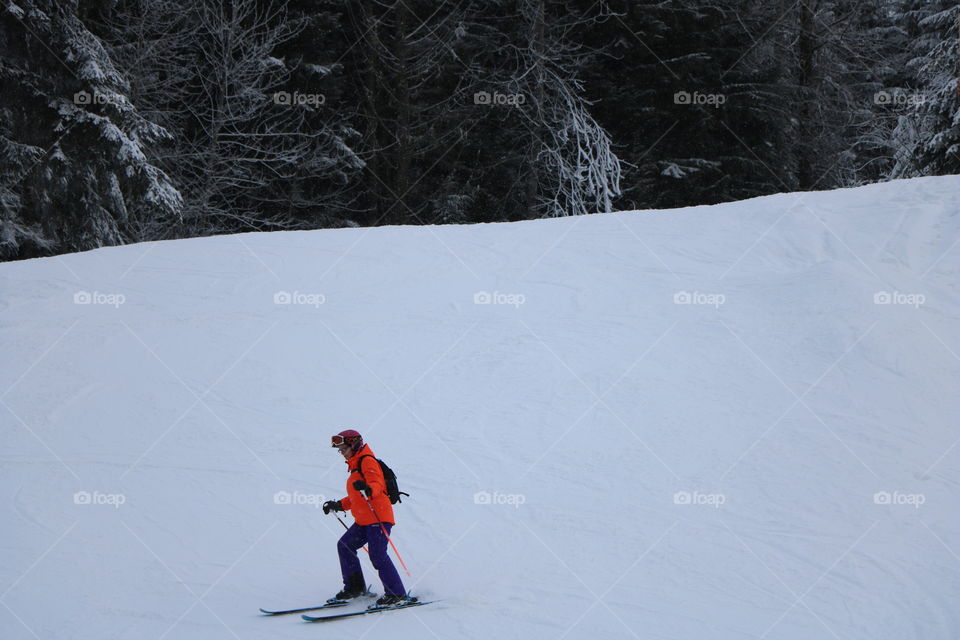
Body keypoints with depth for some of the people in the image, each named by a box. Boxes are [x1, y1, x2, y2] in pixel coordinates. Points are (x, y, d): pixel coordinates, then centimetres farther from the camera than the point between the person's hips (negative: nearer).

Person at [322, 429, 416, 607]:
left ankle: (398, 594, -14)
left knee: (377, 555, -16)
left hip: (378, 517, -10)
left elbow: (377, 484, -21)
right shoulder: (355, 466, 25)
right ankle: (355, 587, 15)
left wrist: (368, 489, -42)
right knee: (345, 545, 9)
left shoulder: (367, 461, -5)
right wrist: (338, 505, 30)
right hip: (363, 520, 10)